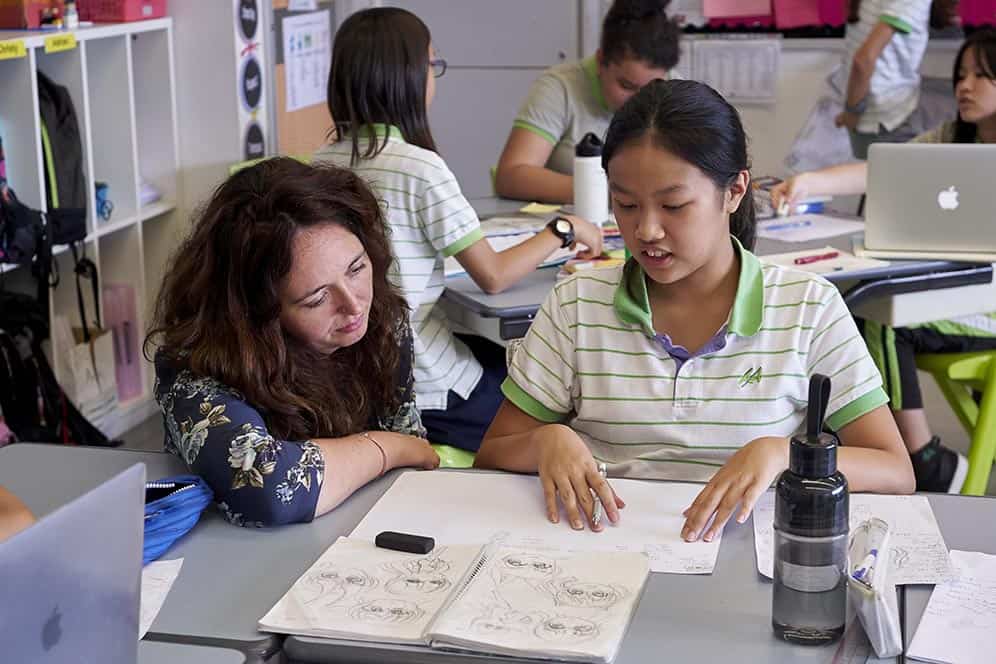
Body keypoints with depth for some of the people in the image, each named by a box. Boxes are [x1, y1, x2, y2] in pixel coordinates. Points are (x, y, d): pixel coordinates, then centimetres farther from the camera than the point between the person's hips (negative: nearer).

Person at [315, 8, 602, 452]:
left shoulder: (326, 160, 2)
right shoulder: (421, 167, -19)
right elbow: (493, 277, -12)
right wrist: (564, 230, 0)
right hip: (421, 390, -7)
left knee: (501, 356, 26)